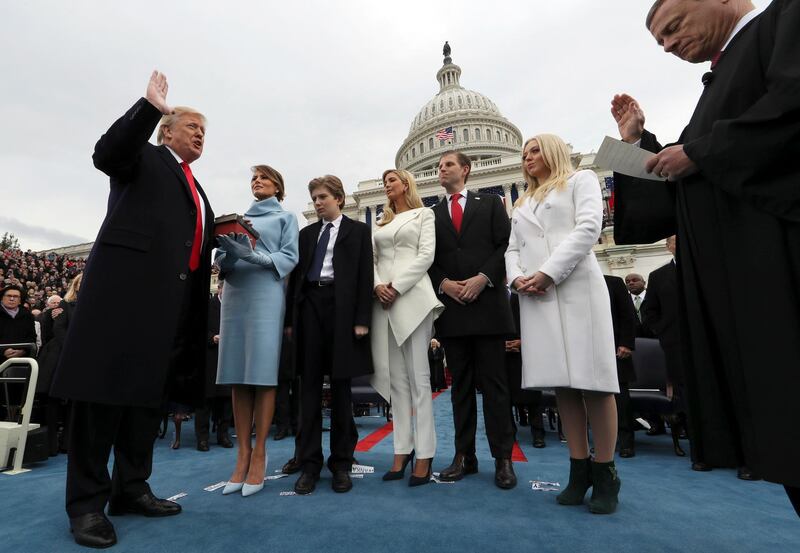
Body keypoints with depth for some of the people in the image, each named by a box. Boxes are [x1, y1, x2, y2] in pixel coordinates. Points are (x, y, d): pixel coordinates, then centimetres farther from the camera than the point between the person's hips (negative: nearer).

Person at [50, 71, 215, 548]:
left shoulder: (196, 189, 27)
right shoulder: (145, 157, 9)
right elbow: (106, 153, -14)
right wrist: (150, 107, -18)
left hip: (173, 298, 7)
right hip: (127, 282, -7)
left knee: (150, 391, 9)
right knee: (105, 385, -4)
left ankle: (132, 488, 19)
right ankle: (87, 502, 7)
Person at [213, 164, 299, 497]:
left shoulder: (285, 217, 13)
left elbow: (290, 258, -1)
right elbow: (221, 260, 15)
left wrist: (254, 256, -16)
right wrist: (228, 253, -8)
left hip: (266, 296, -4)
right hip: (235, 295, 4)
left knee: (263, 376, -7)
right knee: (238, 377, 1)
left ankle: (259, 456, 1)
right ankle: (243, 454, 8)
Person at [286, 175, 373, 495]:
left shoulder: (358, 230, 8)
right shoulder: (307, 233, 19)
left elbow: (365, 276, -1)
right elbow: (296, 276, 14)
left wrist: (362, 319, -10)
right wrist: (290, 318, 6)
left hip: (341, 307, -3)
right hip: (310, 306, 4)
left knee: (340, 387, 3)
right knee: (309, 386, 4)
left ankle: (341, 463, 14)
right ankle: (309, 463, 13)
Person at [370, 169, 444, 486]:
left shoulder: (424, 214, 10)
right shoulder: (381, 223, 23)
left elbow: (426, 255, -3)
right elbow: (371, 259, 14)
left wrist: (397, 287, -13)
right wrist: (378, 285, -7)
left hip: (412, 296, -4)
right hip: (383, 300, 5)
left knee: (418, 377, -6)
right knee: (395, 378, 4)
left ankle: (424, 455, 0)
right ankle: (402, 450, 10)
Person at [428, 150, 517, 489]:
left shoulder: (490, 204, 11)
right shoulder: (431, 214, 16)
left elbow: (506, 246, 1)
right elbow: (427, 260, 9)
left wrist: (483, 278, -12)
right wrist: (445, 284, -8)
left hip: (487, 303, -2)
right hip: (451, 307, 2)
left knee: (494, 382, 1)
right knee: (460, 385, 7)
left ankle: (503, 458, 11)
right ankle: (464, 456, 15)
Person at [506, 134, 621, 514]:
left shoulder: (580, 180, 13)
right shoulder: (522, 203, 27)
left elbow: (588, 228, -4)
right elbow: (512, 248, 19)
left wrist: (548, 272, -13)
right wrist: (517, 278, -4)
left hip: (577, 288, -4)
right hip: (535, 296, 5)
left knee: (592, 378, -6)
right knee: (561, 382, 2)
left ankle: (605, 473, 5)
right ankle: (579, 469, 10)